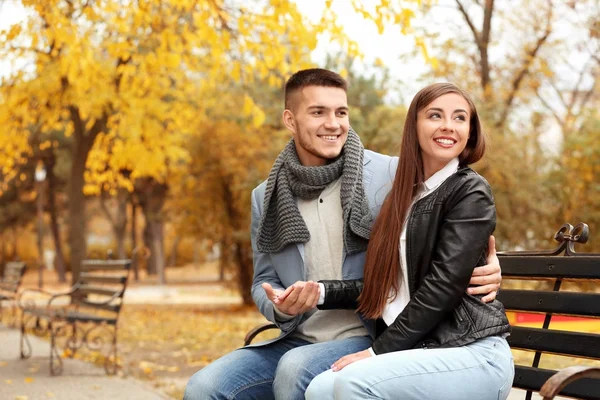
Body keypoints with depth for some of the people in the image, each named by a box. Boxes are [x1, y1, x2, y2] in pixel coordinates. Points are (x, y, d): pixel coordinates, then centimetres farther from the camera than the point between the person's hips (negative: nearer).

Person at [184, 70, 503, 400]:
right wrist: (280, 307, -11)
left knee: (296, 369, -33)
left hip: (373, 340, -4)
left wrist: (486, 267, -19)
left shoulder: (391, 176, -4)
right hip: (297, 342, 4)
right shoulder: (266, 198, 8)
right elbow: (263, 282, 13)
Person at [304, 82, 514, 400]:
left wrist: (379, 350, -14)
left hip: (473, 356, -6)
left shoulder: (471, 192, -6)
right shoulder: (405, 196, 15)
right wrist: (322, 292, 2)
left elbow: (443, 286, -14)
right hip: (420, 353, 6)